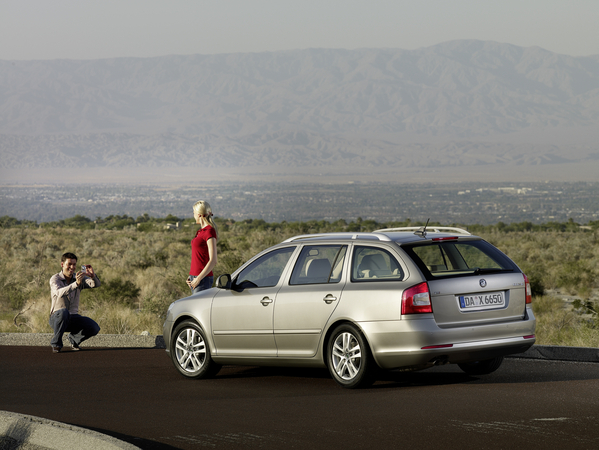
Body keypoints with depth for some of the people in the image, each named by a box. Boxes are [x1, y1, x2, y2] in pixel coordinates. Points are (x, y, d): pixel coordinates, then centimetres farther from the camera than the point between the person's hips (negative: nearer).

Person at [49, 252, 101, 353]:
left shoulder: (79, 278, 3)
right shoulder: (55, 279, -11)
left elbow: (96, 284, -13)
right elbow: (60, 293, -33)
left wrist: (93, 276, -36)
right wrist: (76, 284, -47)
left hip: (73, 318, 4)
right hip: (57, 317, -4)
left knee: (94, 328, -19)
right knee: (64, 312, -39)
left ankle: (74, 339, 12)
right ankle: (56, 343, -19)